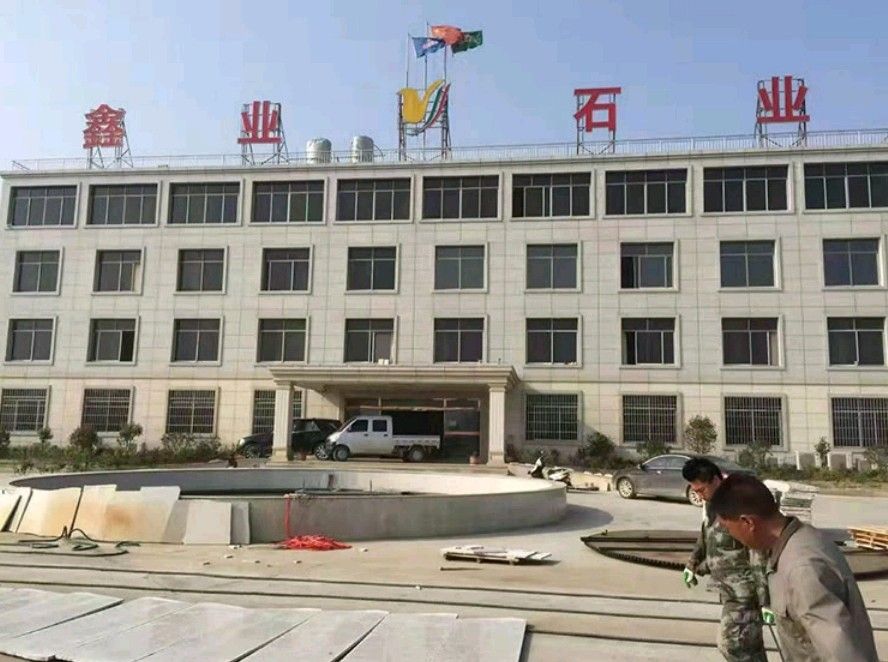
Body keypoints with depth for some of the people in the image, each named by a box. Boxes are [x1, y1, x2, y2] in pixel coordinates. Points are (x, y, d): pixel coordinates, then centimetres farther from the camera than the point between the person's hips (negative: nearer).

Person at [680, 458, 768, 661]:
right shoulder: (710, 504, 4)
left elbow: (760, 554, -24)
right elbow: (705, 537, 22)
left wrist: (765, 600, -24)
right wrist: (693, 565, 27)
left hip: (743, 589, -9)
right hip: (728, 588, 9)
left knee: (730, 643, -7)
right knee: (748, 644, 16)